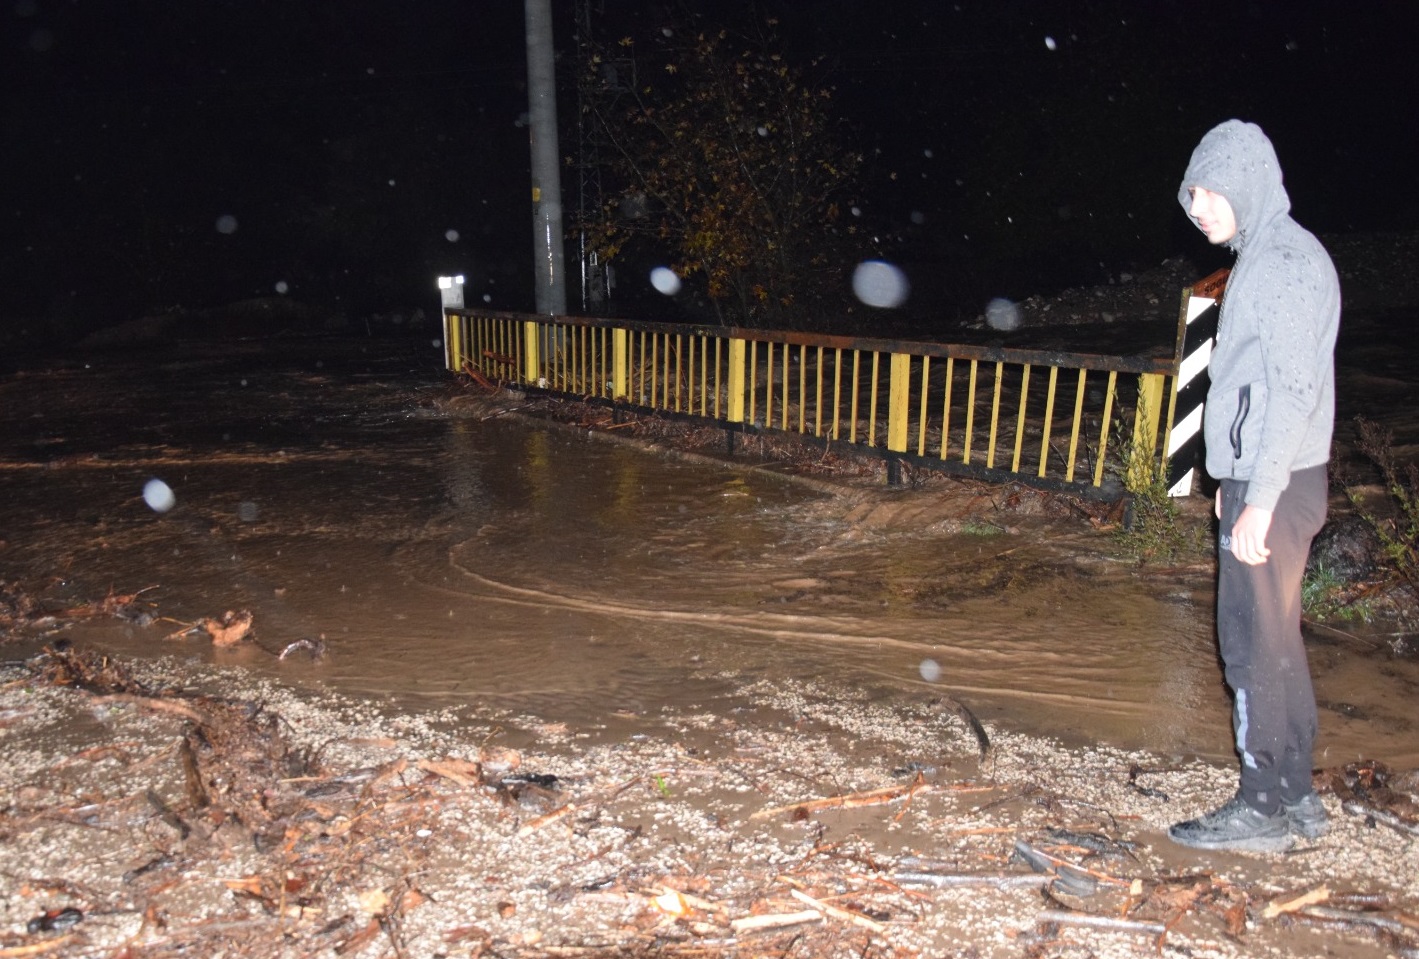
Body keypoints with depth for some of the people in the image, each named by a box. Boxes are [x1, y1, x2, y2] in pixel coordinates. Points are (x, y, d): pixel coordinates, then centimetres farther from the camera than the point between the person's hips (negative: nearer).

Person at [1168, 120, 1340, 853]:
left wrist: (1260, 502, -22)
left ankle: (1262, 810, 7)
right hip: (1259, 481, 10)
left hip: (1276, 487, -10)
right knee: (1275, 640, 13)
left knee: (1255, 642, -4)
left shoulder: (1289, 261, -14)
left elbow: (1295, 391, -20)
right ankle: (1295, 798, 24)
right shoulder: (1262, 258, 16)